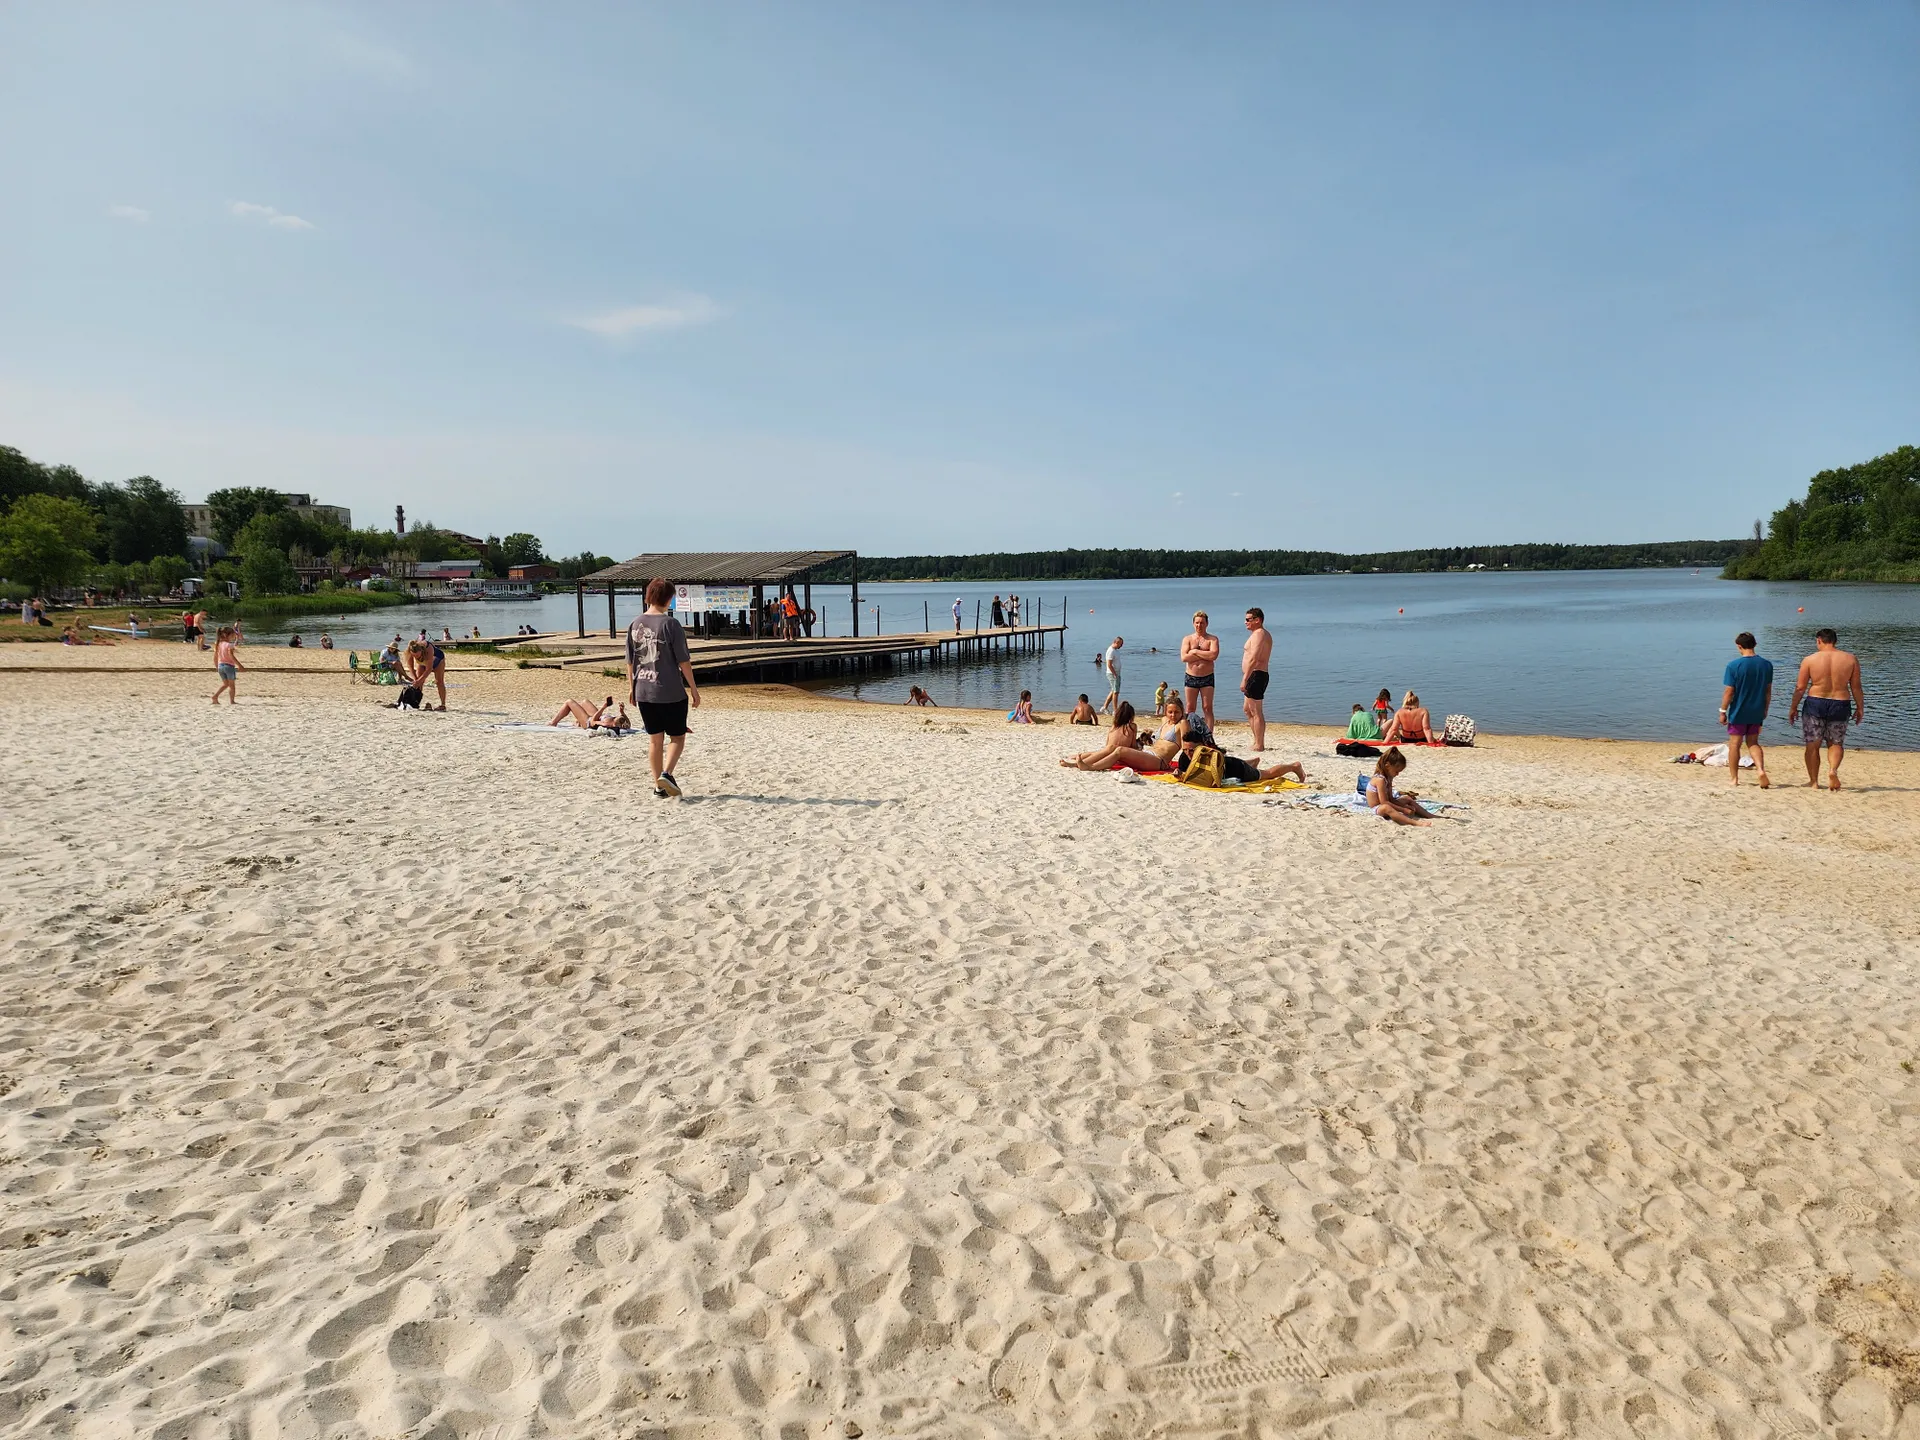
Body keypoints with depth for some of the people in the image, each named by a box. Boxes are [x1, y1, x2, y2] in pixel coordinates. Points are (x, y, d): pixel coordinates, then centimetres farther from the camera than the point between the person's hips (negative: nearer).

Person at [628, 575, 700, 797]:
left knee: (654, 739, 14)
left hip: (643, 692, 5)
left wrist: (631, 687, 19)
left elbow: (630, 660, 9)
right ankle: (666, 773, -11)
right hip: (671, 692, -5)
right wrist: (694, 688, -3)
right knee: (677, 737, 9)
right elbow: (683, 661, -10)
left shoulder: (635, 623, 3)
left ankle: (658, 785, 16)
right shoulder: (670, 624, -12)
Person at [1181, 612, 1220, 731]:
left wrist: (1195, 651, -11)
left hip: (1207, 678, -1)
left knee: (1208, 708, -2)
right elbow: (1184, 658, -10)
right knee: (1190, 708, 4)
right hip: (1191, 677, 2)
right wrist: (1205, 656, -10)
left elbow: (1214, 655, -17)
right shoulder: (1187, 639, 7)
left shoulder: (1213, 639, 3)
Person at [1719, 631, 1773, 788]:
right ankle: (1761, 770, -5)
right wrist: (1765, 710, 18)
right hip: (1757, 713, 4)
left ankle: (1734, 779, 12)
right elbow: (1768, 690, 7)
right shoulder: (1766, 664, 0)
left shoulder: (1734, 665, -15)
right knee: (1753, 743, 16)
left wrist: (1723, 711, -4)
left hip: (1738, 712, -4)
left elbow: (1729, 692, -13)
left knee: (1734, 745, 7)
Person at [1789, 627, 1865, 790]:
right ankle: (1833, 770, -12)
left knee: (1813, 745, 8)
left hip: (1815, 704, -2)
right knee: (1836, 743, 15)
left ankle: (1813, 781, 14)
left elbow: (1800, 687, -4)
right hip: (1840, 705, 2)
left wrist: (1793, 707, 6)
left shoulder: (1810, 660, -6)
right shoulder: (1850, 659, 0)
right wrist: (1860, 708, 12)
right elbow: (1856, 687, 3)